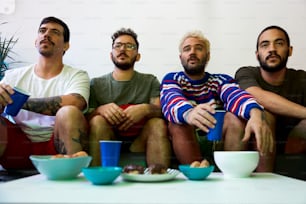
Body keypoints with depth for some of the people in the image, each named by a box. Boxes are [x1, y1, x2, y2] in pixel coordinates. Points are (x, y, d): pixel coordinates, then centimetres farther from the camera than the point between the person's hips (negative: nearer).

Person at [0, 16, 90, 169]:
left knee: (69, 113, -30)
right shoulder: (14, 76, 13)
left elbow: (74, 103, -18)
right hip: (19, 147, 2)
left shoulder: (77, 76, 4)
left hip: (58, 146, -2)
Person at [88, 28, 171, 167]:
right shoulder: (96, 84, 10)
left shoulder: (150, 81, 12)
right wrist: (100, 110, -23)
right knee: (98, 120, -27)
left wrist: (146, 109, -26)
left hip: (140, 144, 0)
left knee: (158, 123, -26)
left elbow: (162, 111, -2)